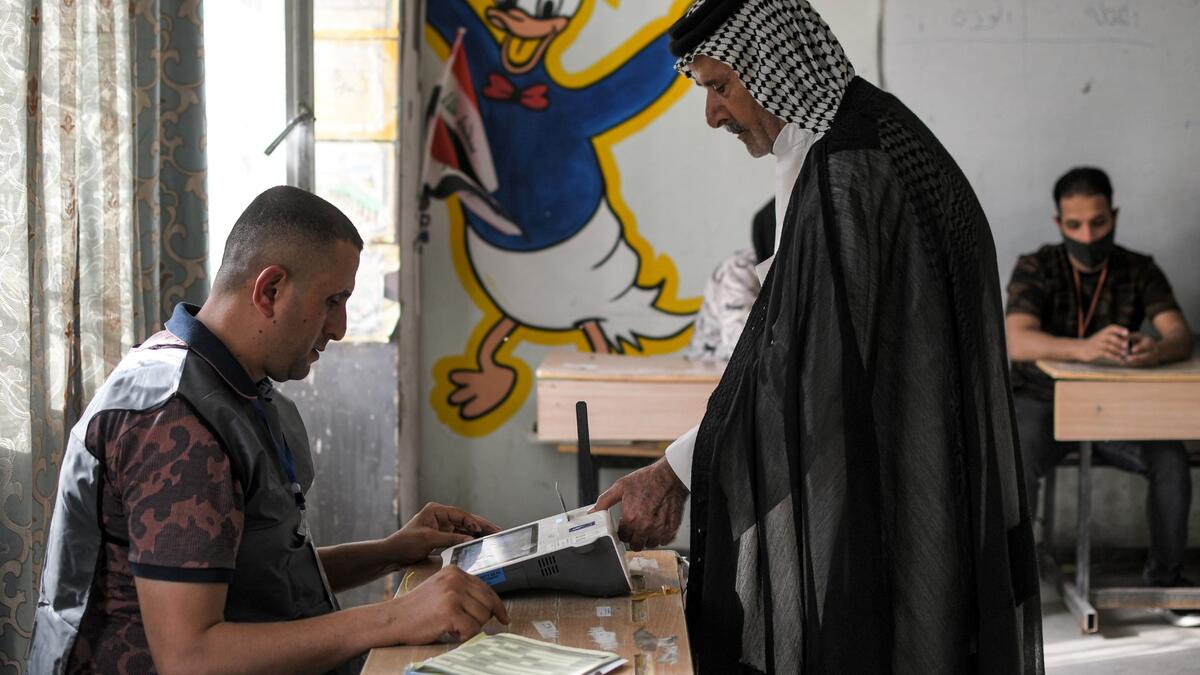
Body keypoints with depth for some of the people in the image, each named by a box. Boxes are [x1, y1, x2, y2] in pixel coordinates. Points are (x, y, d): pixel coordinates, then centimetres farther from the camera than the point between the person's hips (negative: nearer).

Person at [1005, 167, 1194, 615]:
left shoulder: (1139, 271, 0)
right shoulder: (1036, 269, -9)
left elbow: (1182, 336, -14)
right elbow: (1017, 342, -26)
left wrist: (1156, 350, -40)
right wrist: (1084, 349, -46)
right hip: (1042, 401, -2)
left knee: (1172, 459, -23)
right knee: (1017, 464, -32)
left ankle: (1165, 576, -3)